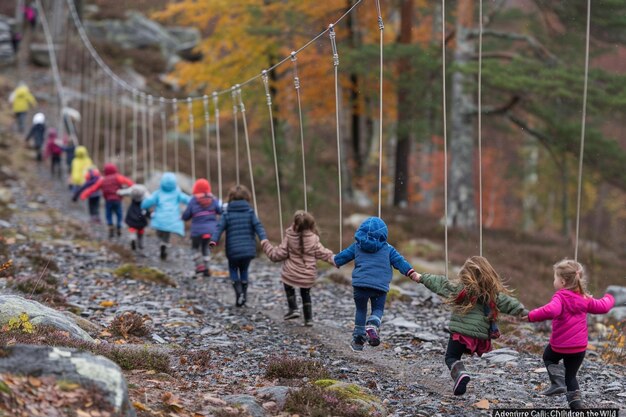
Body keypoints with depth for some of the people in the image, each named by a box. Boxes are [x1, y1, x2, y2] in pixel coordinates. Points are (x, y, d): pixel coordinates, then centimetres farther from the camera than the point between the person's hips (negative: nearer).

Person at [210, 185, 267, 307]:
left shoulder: (227, 214, -1)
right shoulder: (250, 212, 3)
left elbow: (219, 228, -12)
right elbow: (258, 226, -8)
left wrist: (213, 240, -21)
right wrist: (264, 239, -16)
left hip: (233, 251, -2)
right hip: (248, 250, 2)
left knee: (233, 270, 15)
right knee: (244, 271, 21)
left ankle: (238, 292, -8)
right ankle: (244, 295, 19)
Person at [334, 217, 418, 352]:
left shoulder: (357, 246, 10)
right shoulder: (388, 249, 7)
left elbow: (344, 255, 21)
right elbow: (399, 261, 3)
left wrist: (335, 261, 40)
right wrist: (411, 272, 5)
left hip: (360, 283, 1)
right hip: (380, 285, -1)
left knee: (361, 310, 17)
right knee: (378, 309, 12)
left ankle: (358, 339, 17)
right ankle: (373, 326, -22)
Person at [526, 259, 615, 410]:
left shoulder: (560, 297, -16)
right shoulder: (585, 299, 4)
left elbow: (551, 311, -37)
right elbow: (603, 307, 14)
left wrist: (532, 316, -30)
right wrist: (608, 299, 35)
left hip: (560, 345, -5)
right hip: (580, 346, 5)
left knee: (548, 357, 27)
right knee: (571, 376, 18)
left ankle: (558, 382, 6)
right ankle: (576, 404, 8)